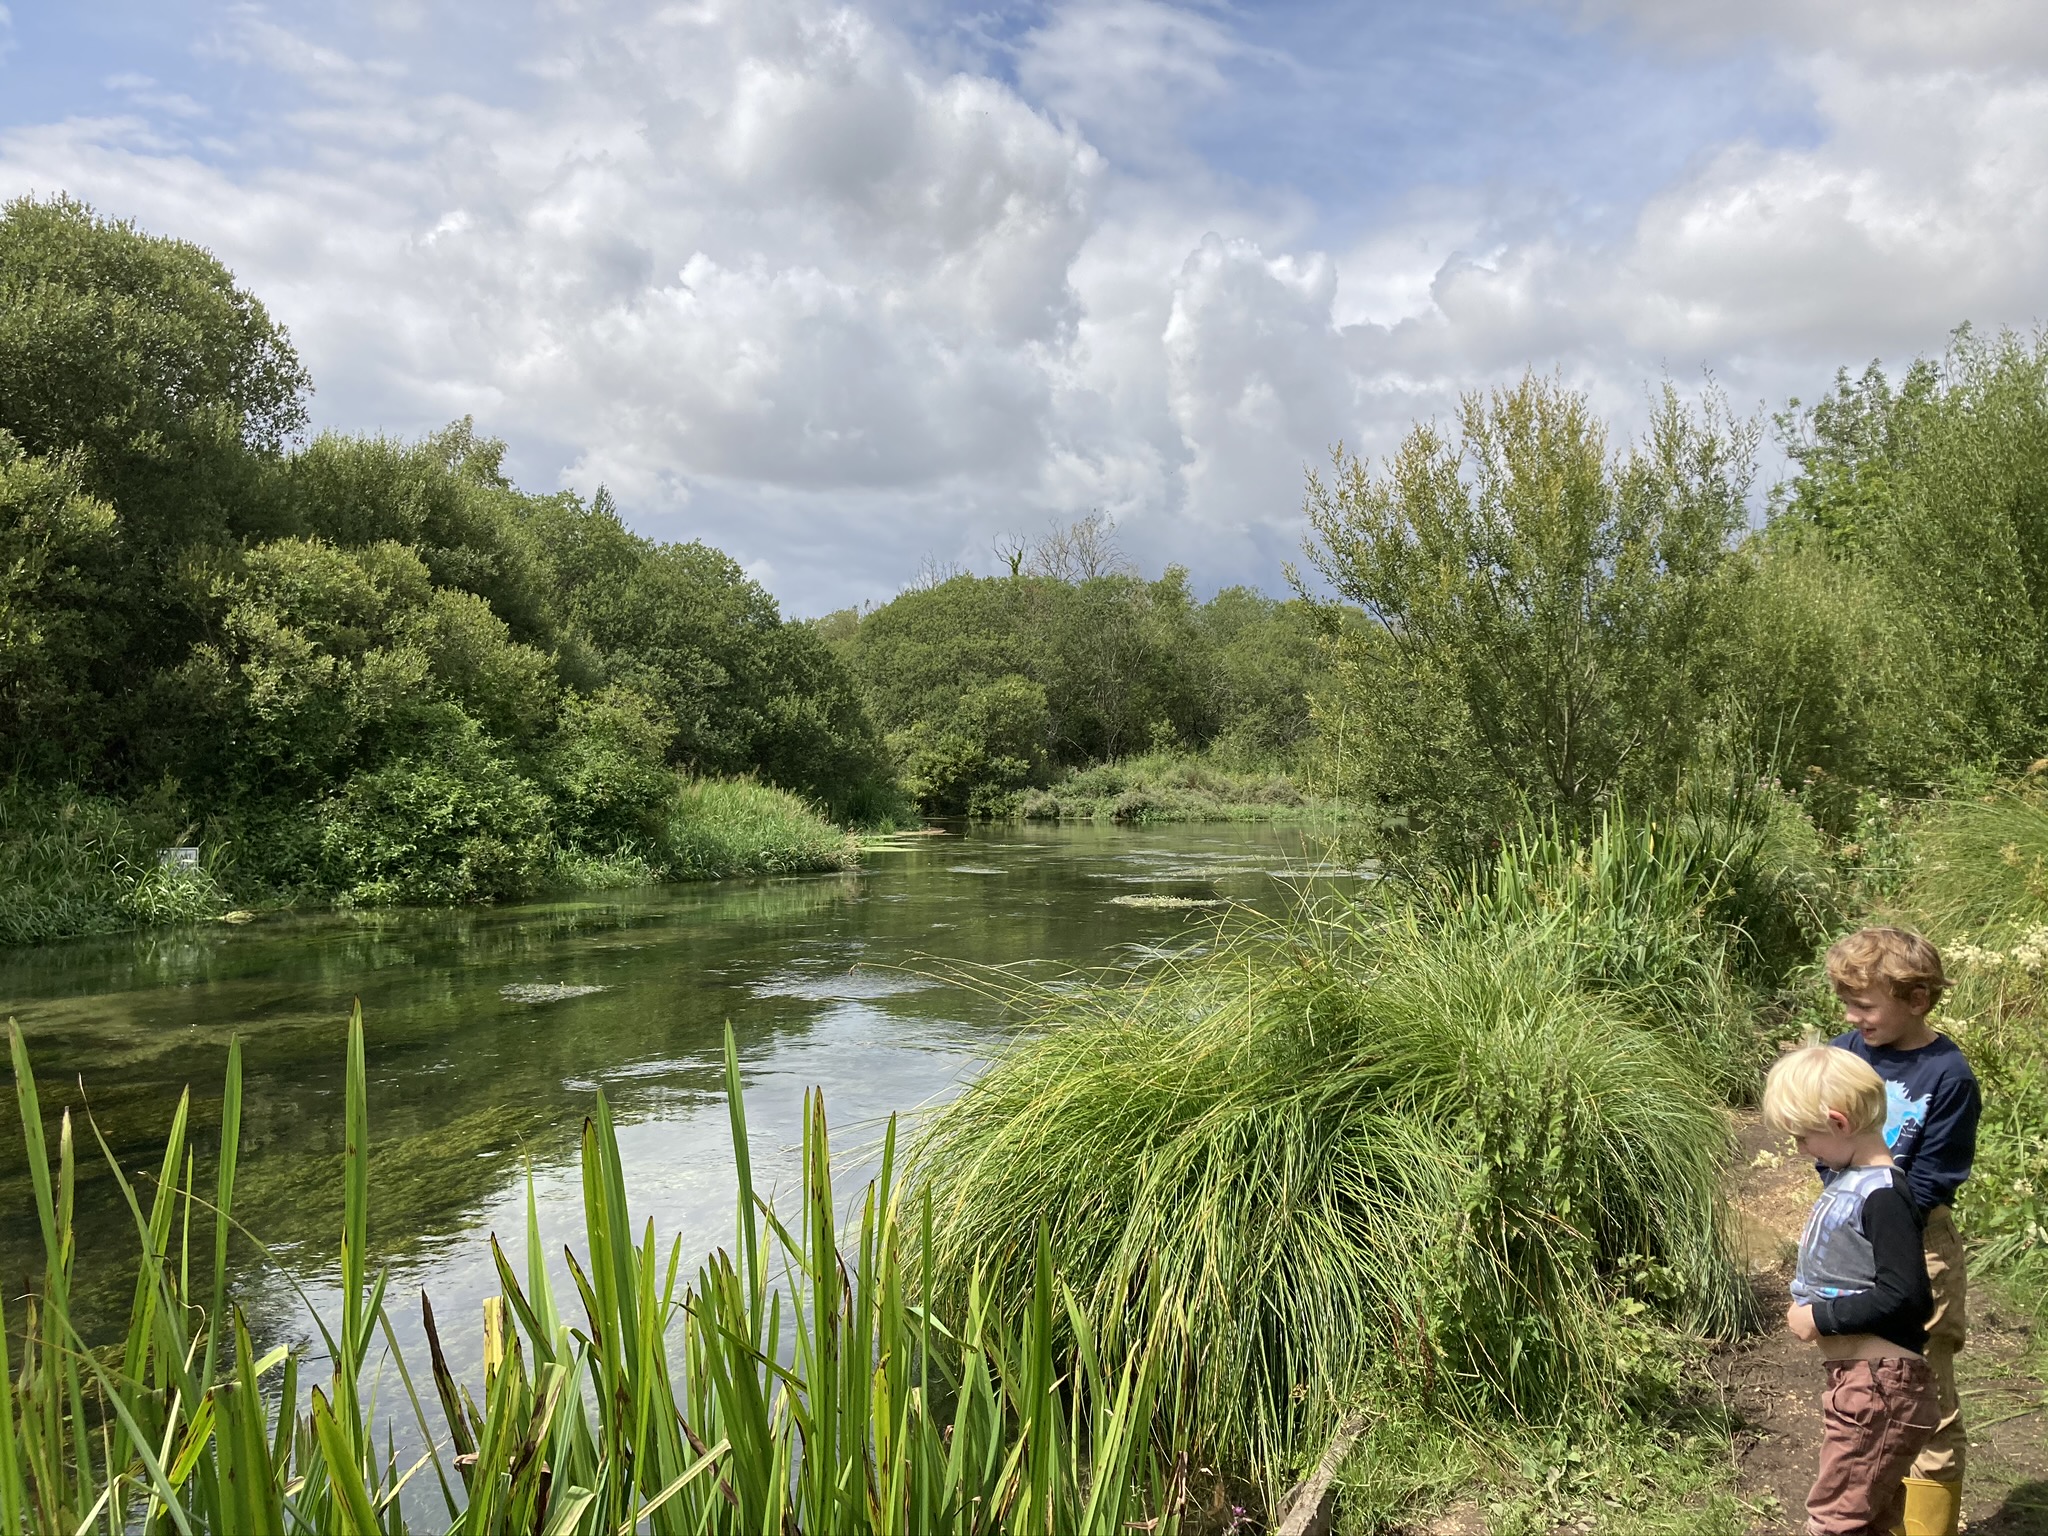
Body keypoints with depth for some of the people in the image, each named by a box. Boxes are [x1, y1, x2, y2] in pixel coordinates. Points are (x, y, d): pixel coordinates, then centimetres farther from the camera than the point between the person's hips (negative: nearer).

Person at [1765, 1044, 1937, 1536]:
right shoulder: (1848, 1180, 9)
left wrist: (1821, 1317, -18)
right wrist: (1808, 1303, 5)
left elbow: (1902, 1294, -25)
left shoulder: (1882, 1195, -20)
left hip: (1881, 1386, -10)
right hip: (1854, 1380, 10)